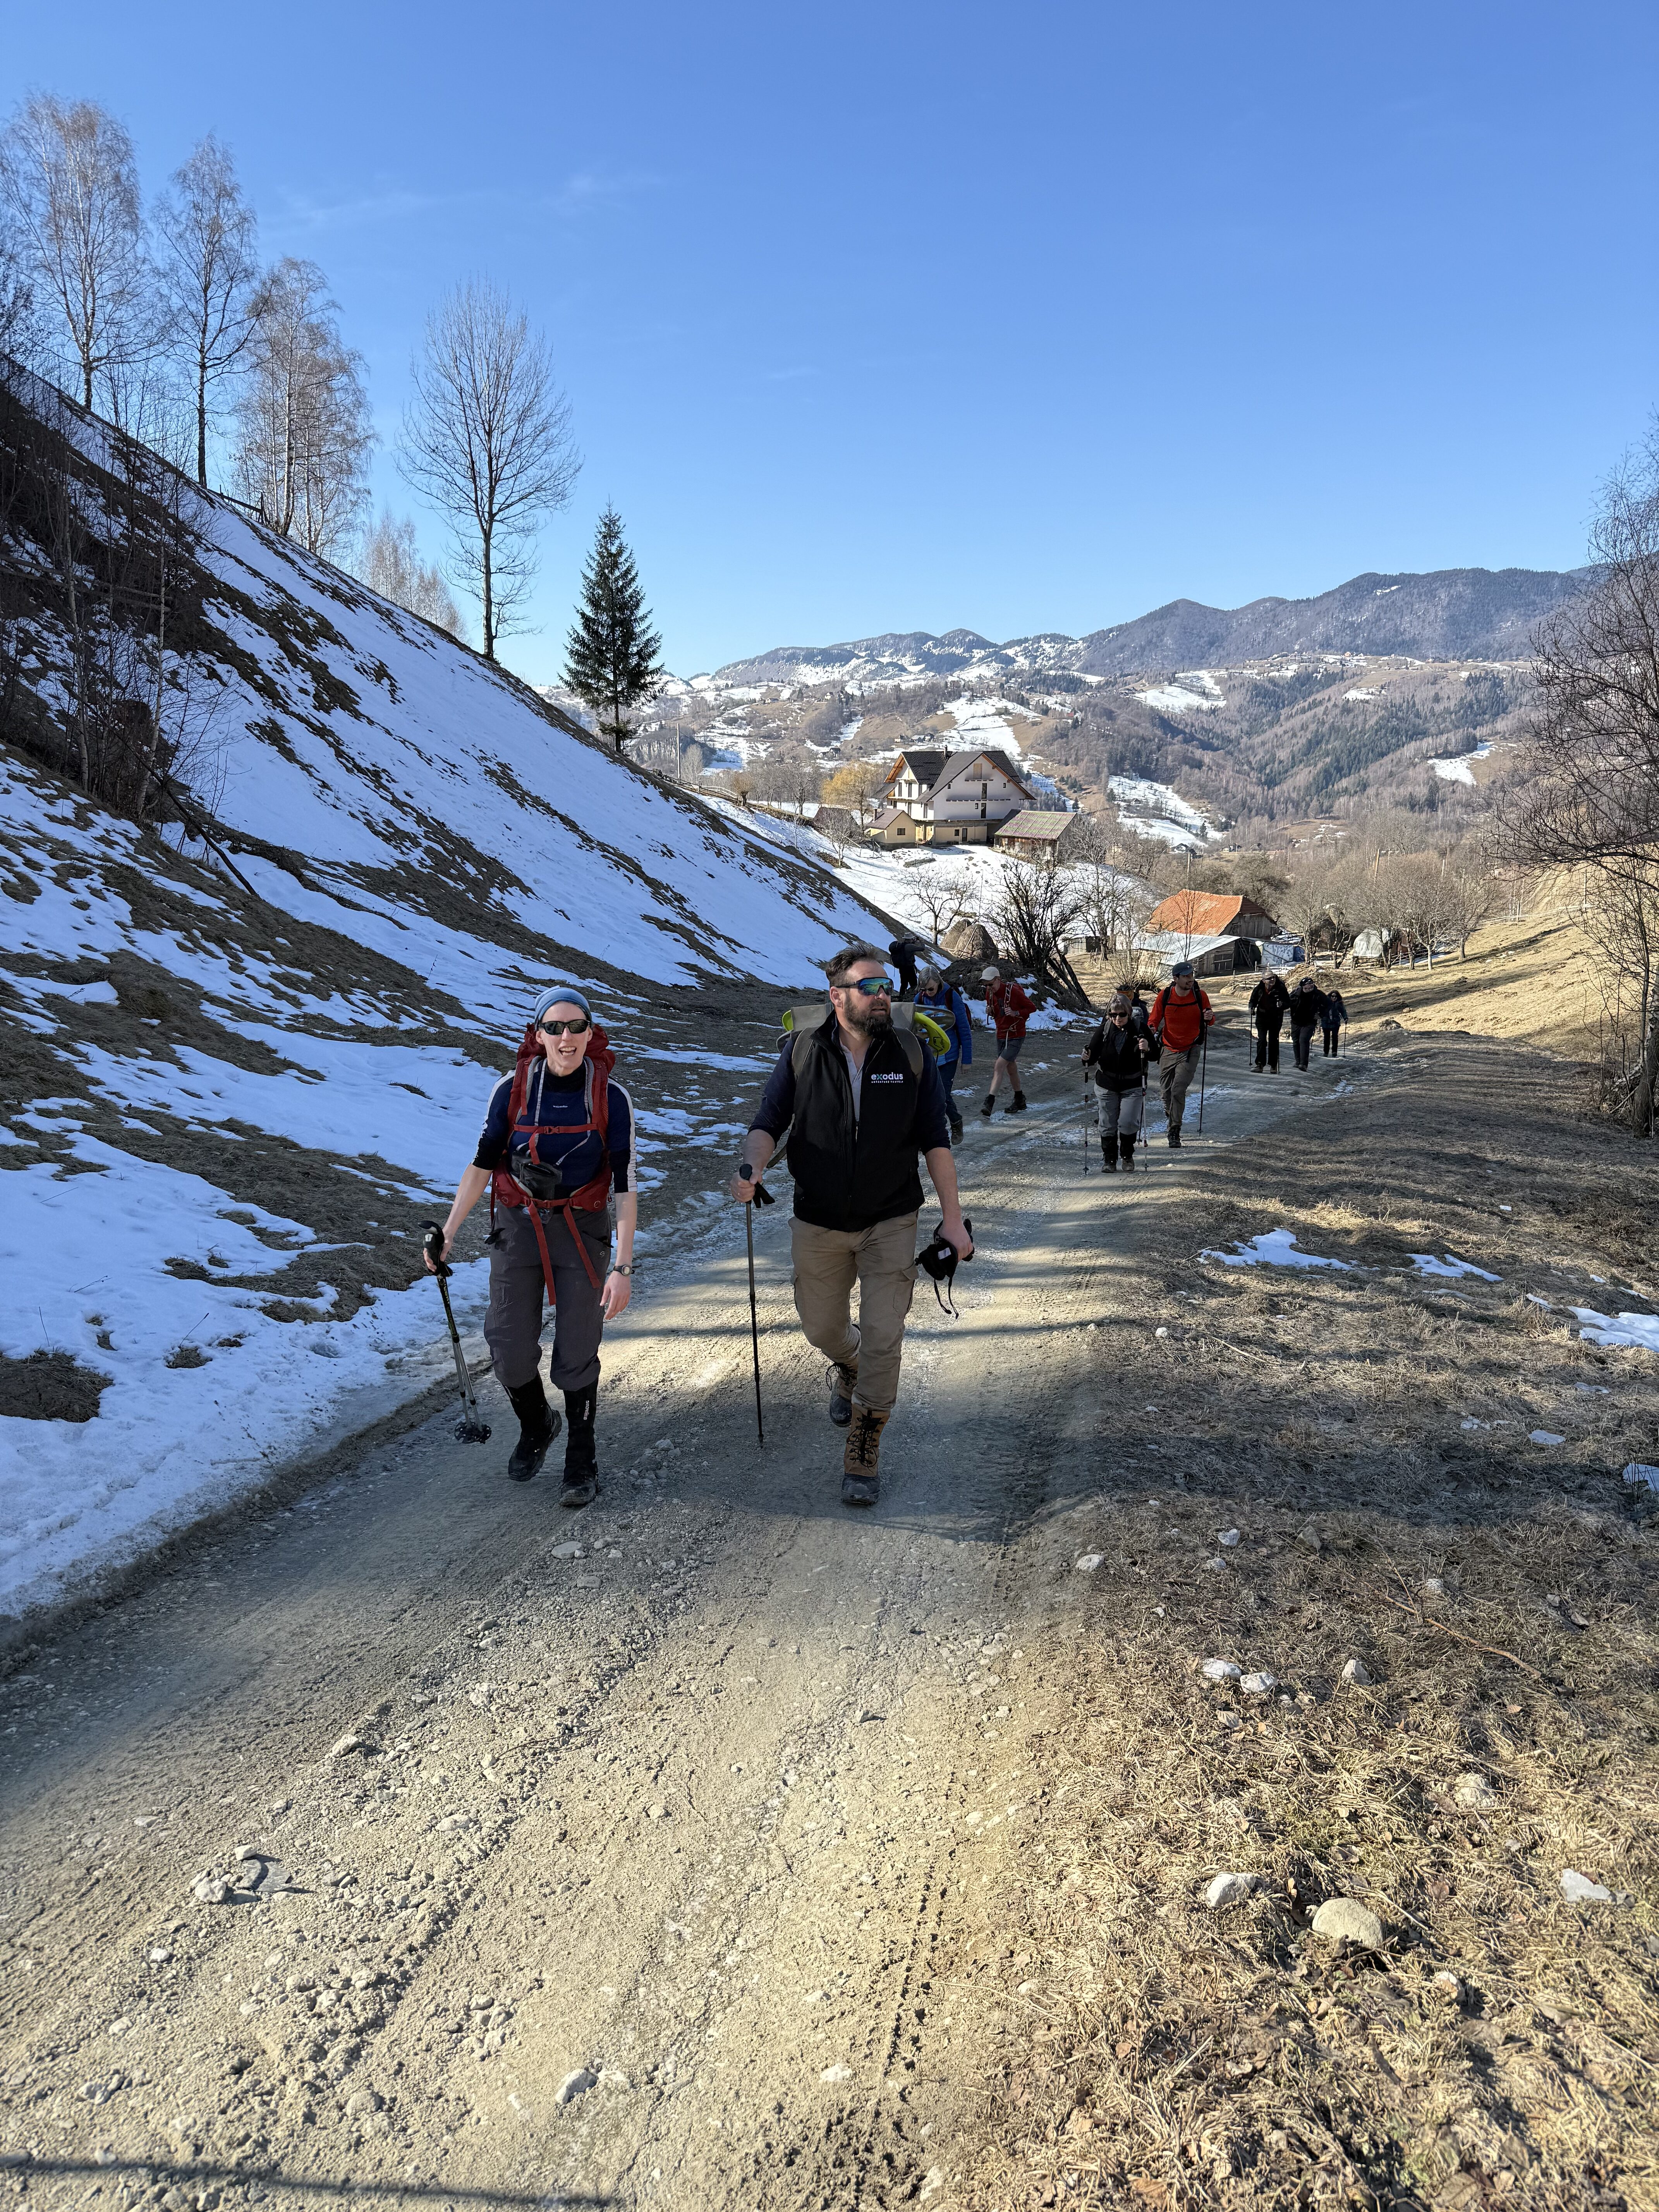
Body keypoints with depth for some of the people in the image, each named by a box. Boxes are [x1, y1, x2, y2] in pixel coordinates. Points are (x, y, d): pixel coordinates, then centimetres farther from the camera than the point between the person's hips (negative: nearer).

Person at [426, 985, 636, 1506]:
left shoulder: (611, 1099, -12)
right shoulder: (512, 1090, -8)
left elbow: (625, 1186, -12)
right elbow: (481, 1164, 1)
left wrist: (623, 1267, -16)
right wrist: (447, 1234, -3)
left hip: (581, 1231, -1)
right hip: (518, 1228, 2)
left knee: (576, 1355, 2)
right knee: (511, 1351, 2)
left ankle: (581, 1456, 25)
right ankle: (536, 1428, 33)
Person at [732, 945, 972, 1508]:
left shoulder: (912, 1054, -6)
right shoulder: (802, 1052, -6)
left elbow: (935, 1141, -2)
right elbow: (770, 1122, -5)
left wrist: (953, 1220, -5)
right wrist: (752, 1166, -27)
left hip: (891, 1223, -1)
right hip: (818, 1224, 1)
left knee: (883, 1339, -4)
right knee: (822, 1328, 17)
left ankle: (863, 1454, 11)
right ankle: (847, 1369, 53)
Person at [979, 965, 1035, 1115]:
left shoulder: (1014, 991, -19)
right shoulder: (990, 994, 0)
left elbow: (1032, 1007, -10)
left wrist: (1016, 1013, -25)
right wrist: (990, 1011, -7)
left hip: (1016, 1036, -7)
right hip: (1001, 1036, 7)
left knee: (999, 1066, -20)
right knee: (1011, 1068, 18)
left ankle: (989, 1103, -26)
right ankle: (1020, 1101, 33)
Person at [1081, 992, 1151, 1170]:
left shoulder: (1139, 1028, -8)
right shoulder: (1104, 1029, -4)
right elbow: (1094, 1053, 1)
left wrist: (1147, 1049, -32)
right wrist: (1087, 1058, -22)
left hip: (1133, 1086, -2)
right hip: (1107, 1085, 2)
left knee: (1128, 1124, -9)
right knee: (1107, 1126, 6)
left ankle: (1128, 1155, 19)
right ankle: (1109, 1160, 25)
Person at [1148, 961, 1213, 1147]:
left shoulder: (1201, 996, -6)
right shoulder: (1164, 996, -7)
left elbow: (1209, 1019, 8)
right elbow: (1154, 1019, 2)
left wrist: (1210, 1017, -15)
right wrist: (1151, 1028, -20)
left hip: (1190, 1051, -2)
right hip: (1169, 1050, 2)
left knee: (1178, 1090, -14)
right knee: (1165, 1088, 12)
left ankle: (1174, 1132, -5)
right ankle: (1169, 1109, 47)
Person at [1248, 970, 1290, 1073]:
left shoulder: (1281, 989, -10)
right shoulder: (1259, 989, -4)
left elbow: (1288, 1004, -4)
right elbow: (1253, 1000, 12)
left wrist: (1282, 1005, -25)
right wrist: (1252, 1007, -8)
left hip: (1276, 1019, -1)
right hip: (1262, 1018, 1)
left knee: (1274, 1042, 5)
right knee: (1262, 1040, -9)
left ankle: (1274, 1065, 17)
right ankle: (1260, 1064, -6)